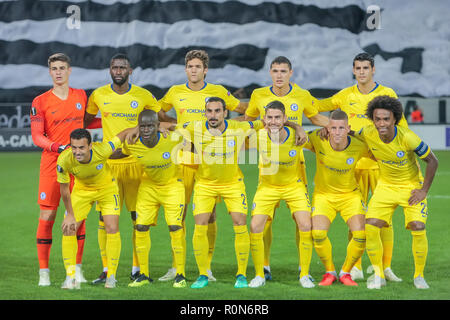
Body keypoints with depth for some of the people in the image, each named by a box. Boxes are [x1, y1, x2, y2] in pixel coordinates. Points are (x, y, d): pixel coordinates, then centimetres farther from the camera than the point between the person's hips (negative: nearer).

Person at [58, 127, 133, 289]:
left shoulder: (102, 150, -37)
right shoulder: (64, 160, -31)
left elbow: (125, 133, -20)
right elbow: (64, 188, -14)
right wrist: (70, 214, -7)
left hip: (107, 187, -1)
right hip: (81, 189, 1)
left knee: (112, 229, -11)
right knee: (68, 228, -9)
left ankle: (111, 276, 4)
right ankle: (70, 277, 3)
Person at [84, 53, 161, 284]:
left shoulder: (143, 96, 2)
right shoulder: (98, 96, 4)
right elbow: (85, 121, 17)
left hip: (136, 163, 0)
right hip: (108, 163, 0)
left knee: (139, 217, 0)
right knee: (105, 218, -2)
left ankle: (137, 269, 9)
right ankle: (106, 270, 6)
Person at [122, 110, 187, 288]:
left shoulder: (172, 139, -28)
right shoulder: (132, 145, -20)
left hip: (172, 185, -3)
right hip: (148, 186, 3)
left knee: (175, 227, -12)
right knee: (141, 227, -3)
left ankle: (180, 275, 1)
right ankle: (144, 275, 11)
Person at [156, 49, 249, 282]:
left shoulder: (218, 92, 4)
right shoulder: (175, 92, 8)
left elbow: (244, 109, 14)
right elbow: (157, 112, 22)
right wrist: (175, 123, 8)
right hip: (183, 158, 1)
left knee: (209, 214, 0)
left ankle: (207, 268, 7)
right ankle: (175, 267, 5)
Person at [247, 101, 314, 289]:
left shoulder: (297, 137, -23)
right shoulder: (259, 137, -22)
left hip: (294, 186, 0)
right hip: (267, 187, 1)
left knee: (306, 227, -13)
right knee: (255, 228, -11)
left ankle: (304, 275, 4)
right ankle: (259, 275, 7)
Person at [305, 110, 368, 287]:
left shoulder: (359, 146, -20)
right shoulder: (318, 139, -20)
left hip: (350, 194, 0)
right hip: (323, 194, 0)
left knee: (361, 235, -17)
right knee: (318, 234, -21)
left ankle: (345, 272, 9)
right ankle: (329, 272, 6)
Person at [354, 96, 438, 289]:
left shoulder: (407, 138, -29)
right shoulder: (368, 134, -19)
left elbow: (432, 161, -16)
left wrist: (424, 190, -14)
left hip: (412, 186, -3)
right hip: (386, 185, 3)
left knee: (418, 229, -16)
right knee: (370, 227, -12)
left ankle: (419, 276, 6)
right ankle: (378, 275, 5)